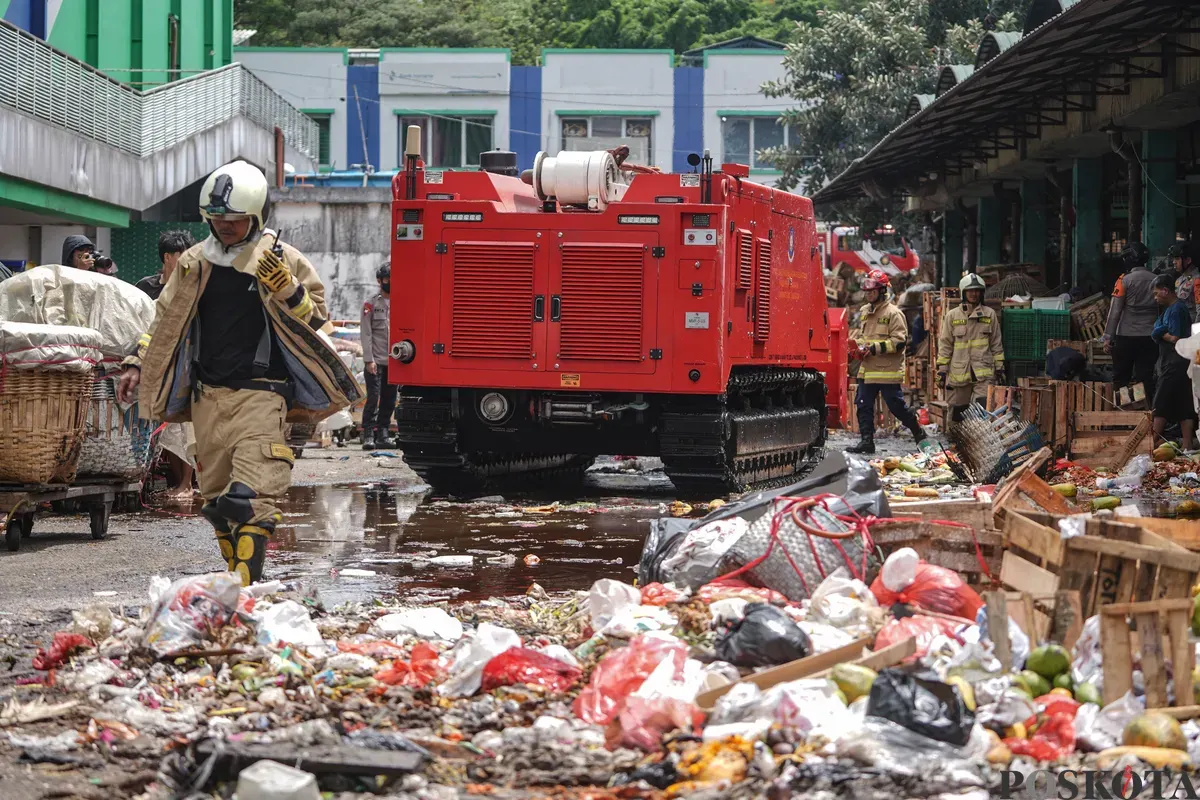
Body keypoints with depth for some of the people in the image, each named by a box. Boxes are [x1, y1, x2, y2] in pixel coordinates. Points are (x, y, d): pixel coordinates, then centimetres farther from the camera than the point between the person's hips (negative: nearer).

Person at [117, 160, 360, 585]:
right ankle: (236, 574, 14)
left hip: (260, 393, -5)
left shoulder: (282, 261, 0)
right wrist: (137, 363, 16)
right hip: (207, 394, 5)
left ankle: (248, 584, -22)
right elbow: (166, 320, 22)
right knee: (217, 493, 5)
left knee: (251, 496, -16)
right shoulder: (194, 262, 11)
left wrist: (286, 288, -15)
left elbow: (316, 319, 2)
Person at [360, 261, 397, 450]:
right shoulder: (371, 304, 1)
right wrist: (369, 360, -11)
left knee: (389, 401, 6)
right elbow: (365, 334, -4)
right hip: (376, 361, -4)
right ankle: (368, 436, -8)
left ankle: (382, 435, 13)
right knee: (373, 398, -9)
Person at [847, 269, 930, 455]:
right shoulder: (864, 312, 13)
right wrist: (859, 345, 5)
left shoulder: (893, 313, -11)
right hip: (867, 369, 7)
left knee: (896, 406, 0)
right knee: (863, 405, 4)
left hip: (888, 370, -7)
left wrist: (875, 348, -20)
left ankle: (918, 432, 20)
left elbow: (899, 341, -16)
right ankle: (866, 441, 9)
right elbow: (858, 333, 27)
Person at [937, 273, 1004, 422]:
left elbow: (996, 343, 11)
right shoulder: (952, 316, 6)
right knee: (957, 412, 8)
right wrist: (942, 369, 2)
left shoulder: (990, 314, 7)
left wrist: (999, 367, 8)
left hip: (984, 372, -1)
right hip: (959, 373, 1)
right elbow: (945, 344, 7)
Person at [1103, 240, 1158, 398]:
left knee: (1120, 379, 8)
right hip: (1149, 337, 3)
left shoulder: (1124, 281, -9)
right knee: (1146, 379, 6)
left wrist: (1108, 337, -5)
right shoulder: (1156, 280, 2)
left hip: (1126, 337, -3)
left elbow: (1115, 311, -9)